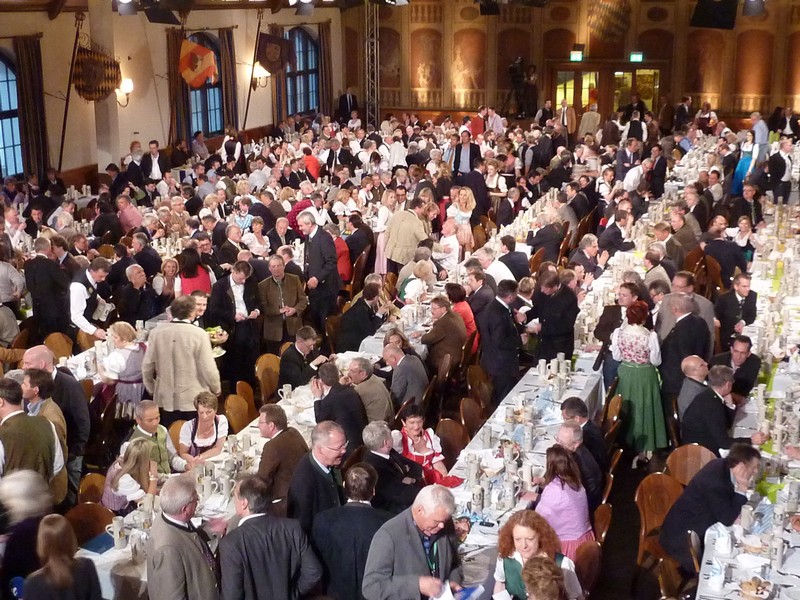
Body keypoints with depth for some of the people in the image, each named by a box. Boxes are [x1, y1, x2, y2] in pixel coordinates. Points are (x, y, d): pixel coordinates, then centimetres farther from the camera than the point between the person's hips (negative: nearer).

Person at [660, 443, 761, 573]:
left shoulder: (723, 466, -5)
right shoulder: (716, 482, -32)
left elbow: (729, 501, 9)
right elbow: (728, 520, -23)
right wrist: (742, 490, -25)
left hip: (696, 526, 9)